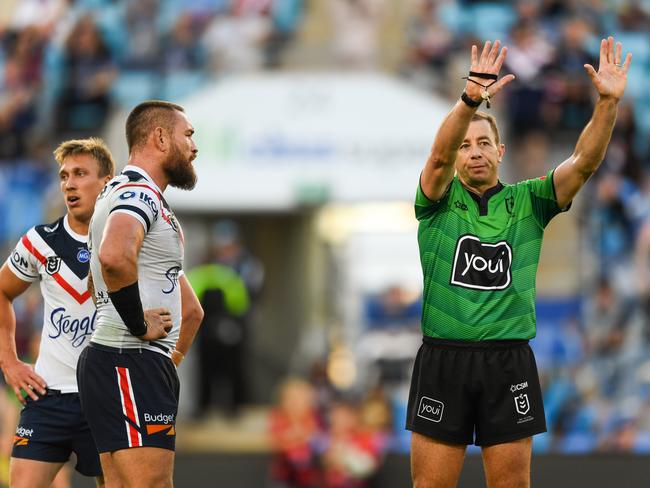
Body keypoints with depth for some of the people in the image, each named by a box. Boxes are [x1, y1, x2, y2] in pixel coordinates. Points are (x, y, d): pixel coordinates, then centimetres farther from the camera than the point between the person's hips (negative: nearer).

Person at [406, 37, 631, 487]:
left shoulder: (527, 202, 8)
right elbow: (439, 155, -17)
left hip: (510, 362, 1)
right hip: (444, 359, -1)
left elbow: (584, 163, -4)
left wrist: (608, 103, -20)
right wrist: (471, 99, -34)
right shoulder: (439, 201, 4)